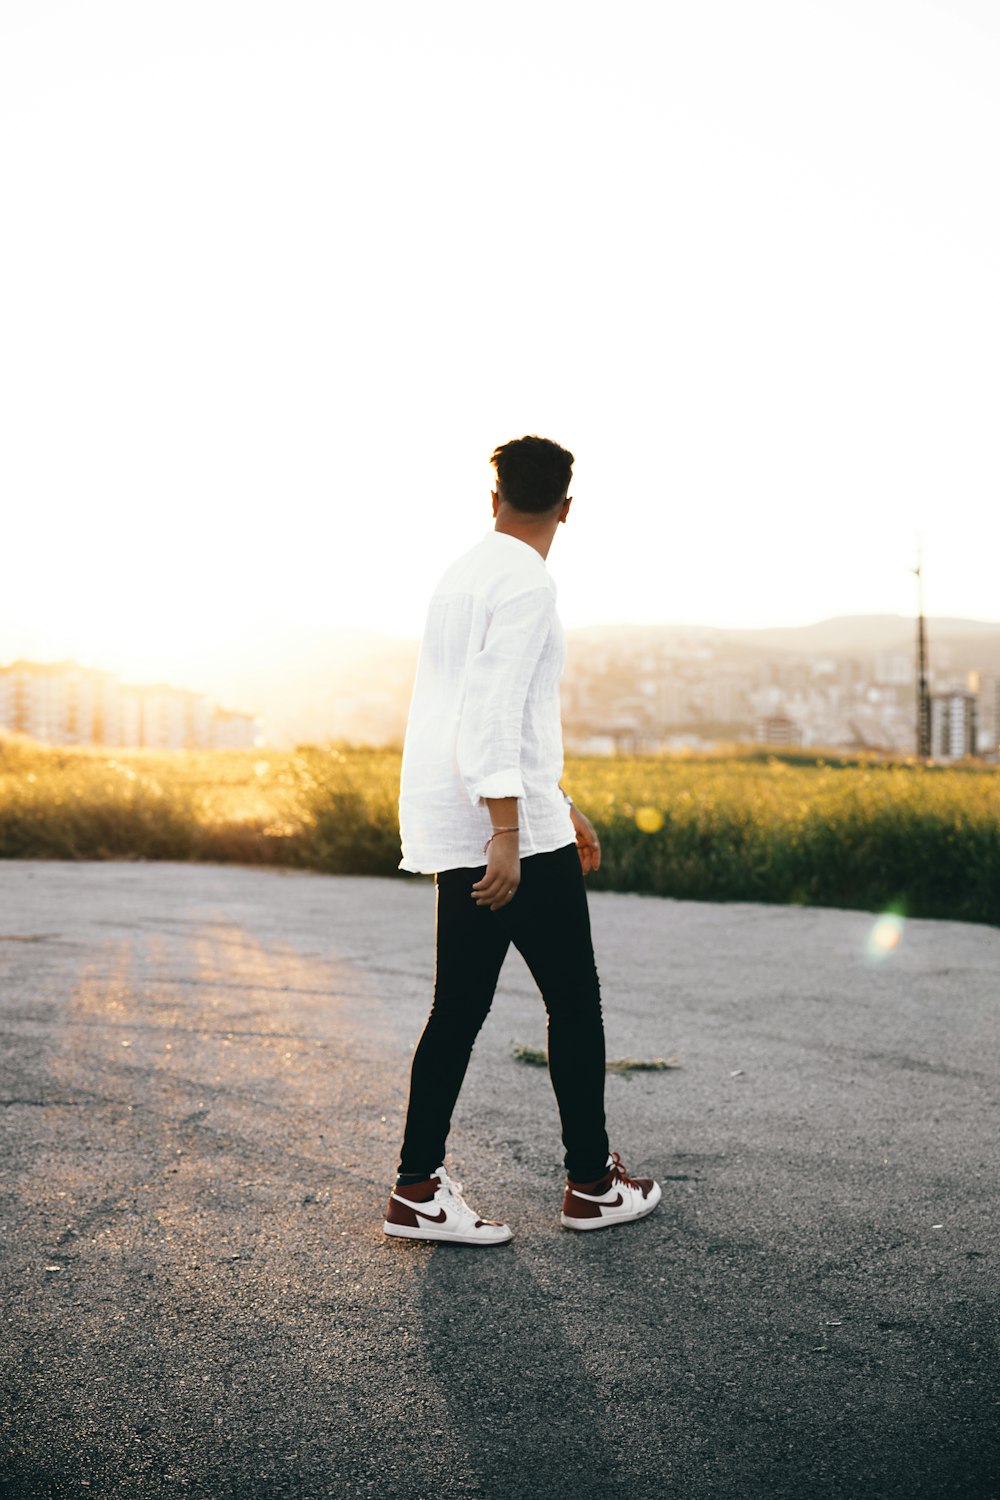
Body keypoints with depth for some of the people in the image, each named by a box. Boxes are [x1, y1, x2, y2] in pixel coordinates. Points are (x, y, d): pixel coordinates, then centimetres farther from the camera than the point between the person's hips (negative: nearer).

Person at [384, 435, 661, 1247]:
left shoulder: (466, 573, 18)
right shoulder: (527, 580, -11)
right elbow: (495, 709, -22)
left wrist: (563, 805, 27)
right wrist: (507, 834, -25)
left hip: (456, 830, 9)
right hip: (509, 826, -8)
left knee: (460, 1006, 10)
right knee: (574, 1001, 5)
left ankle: (419, 1187, 11)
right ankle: (593, 1183, 16)